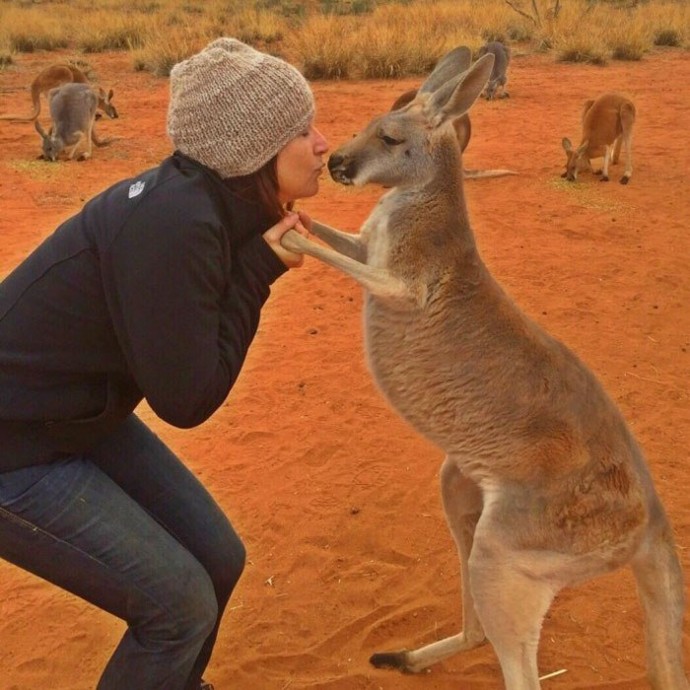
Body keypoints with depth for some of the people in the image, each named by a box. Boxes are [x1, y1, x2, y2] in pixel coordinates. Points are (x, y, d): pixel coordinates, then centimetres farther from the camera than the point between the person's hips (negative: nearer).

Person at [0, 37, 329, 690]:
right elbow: (187, 398, -23)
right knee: (179, 602, -6)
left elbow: (192, 355, 7)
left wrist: (261, 256, -7)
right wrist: (260, 269, -19)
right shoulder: (173, 225, -29)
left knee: (217, 559, 10)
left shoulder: (205, 201, -3)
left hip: (82, 416, 8)